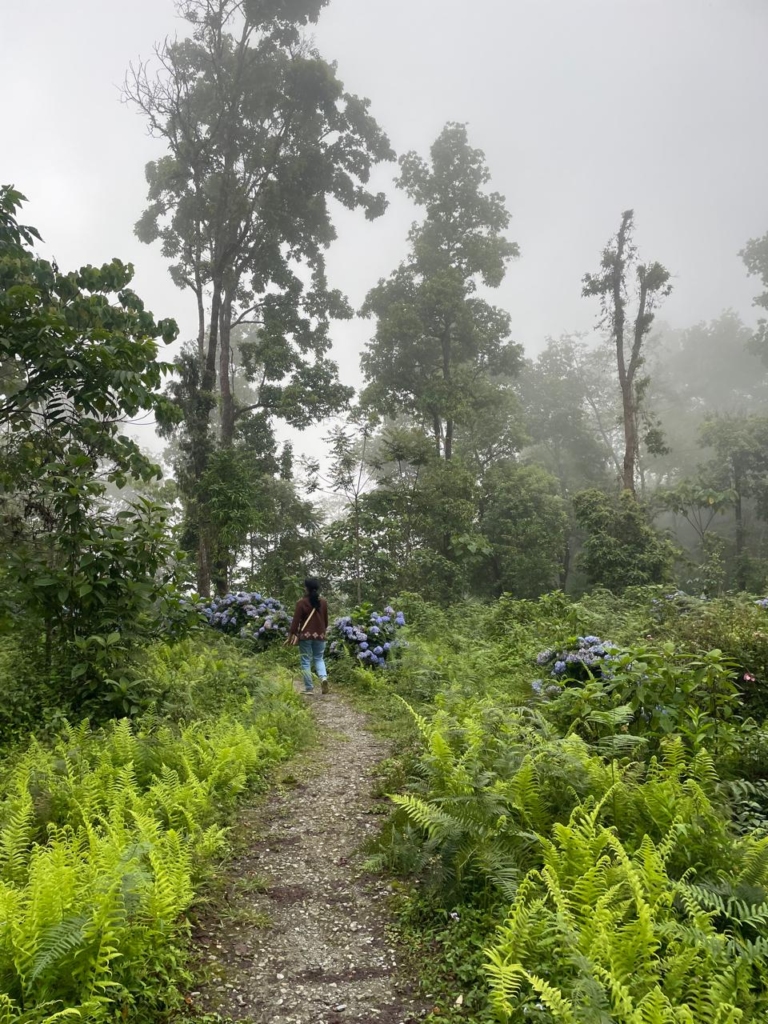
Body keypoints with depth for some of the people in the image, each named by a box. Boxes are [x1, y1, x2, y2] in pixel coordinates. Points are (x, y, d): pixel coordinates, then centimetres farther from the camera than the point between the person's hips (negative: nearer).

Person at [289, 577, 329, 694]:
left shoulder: (301, 602, -10)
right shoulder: (323, 602, 3)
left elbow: (296, 620, -9)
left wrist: (292, 634, -1)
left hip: (305, 635, -3)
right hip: (320, 635, 4)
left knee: (306, 661, 5)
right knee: (319, 659, 15)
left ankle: (309, 688, 4)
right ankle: (323, 677, -11)